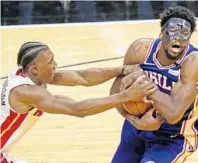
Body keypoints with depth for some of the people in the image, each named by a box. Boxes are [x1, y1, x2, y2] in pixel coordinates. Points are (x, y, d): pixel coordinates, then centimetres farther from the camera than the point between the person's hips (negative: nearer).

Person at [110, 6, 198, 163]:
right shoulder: (141, 49, -17)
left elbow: (173, 114, -37)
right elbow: (116, 91, -7)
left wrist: (142, 79, -35)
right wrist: (136, 120, -22)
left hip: (174, 138, -5)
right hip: (139, 126, 5)